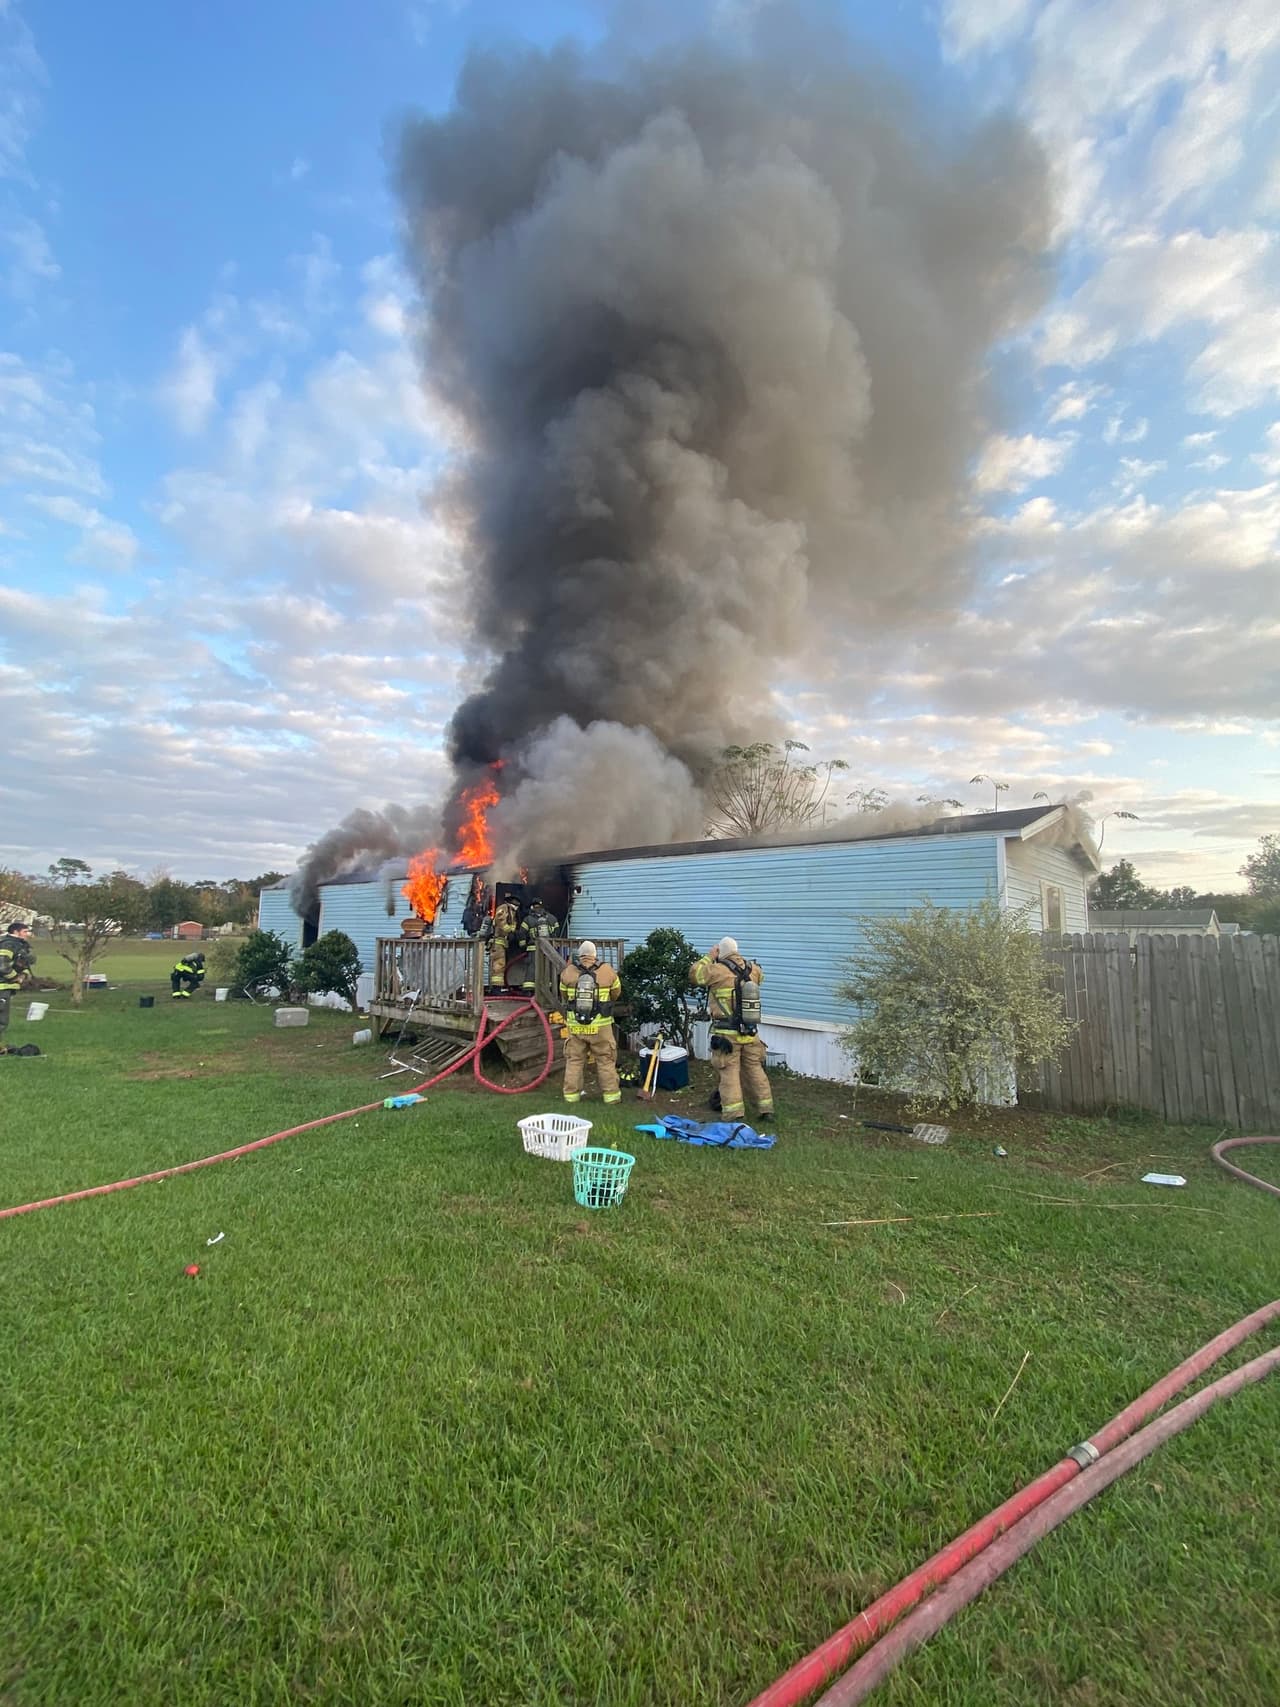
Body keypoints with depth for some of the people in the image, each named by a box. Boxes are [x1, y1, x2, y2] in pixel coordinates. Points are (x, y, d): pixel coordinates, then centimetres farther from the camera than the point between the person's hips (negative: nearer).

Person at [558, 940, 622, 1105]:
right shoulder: (608, 971, -8)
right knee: (606, 1060, 10)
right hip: (601, 1025, -1)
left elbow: (564, 996, 8)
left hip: (575, 1025, 1)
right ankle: (611, 1094, 15)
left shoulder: (568, 972, -5)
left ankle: (572, 1094, 19)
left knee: (574, 1060, 14)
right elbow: (616, 994, 6)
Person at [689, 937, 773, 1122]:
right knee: (755, 1069, 15)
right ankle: (766, 1109, 21)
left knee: (729, 1073, 2)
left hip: (727, 1035, -5)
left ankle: (734, 1114, 1)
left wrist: (709, 957, 6)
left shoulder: (718, 970, -15)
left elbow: (694, 973, -4)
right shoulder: (753, 969, 2)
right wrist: (742, 961, 22)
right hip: (751, 1033, 5)